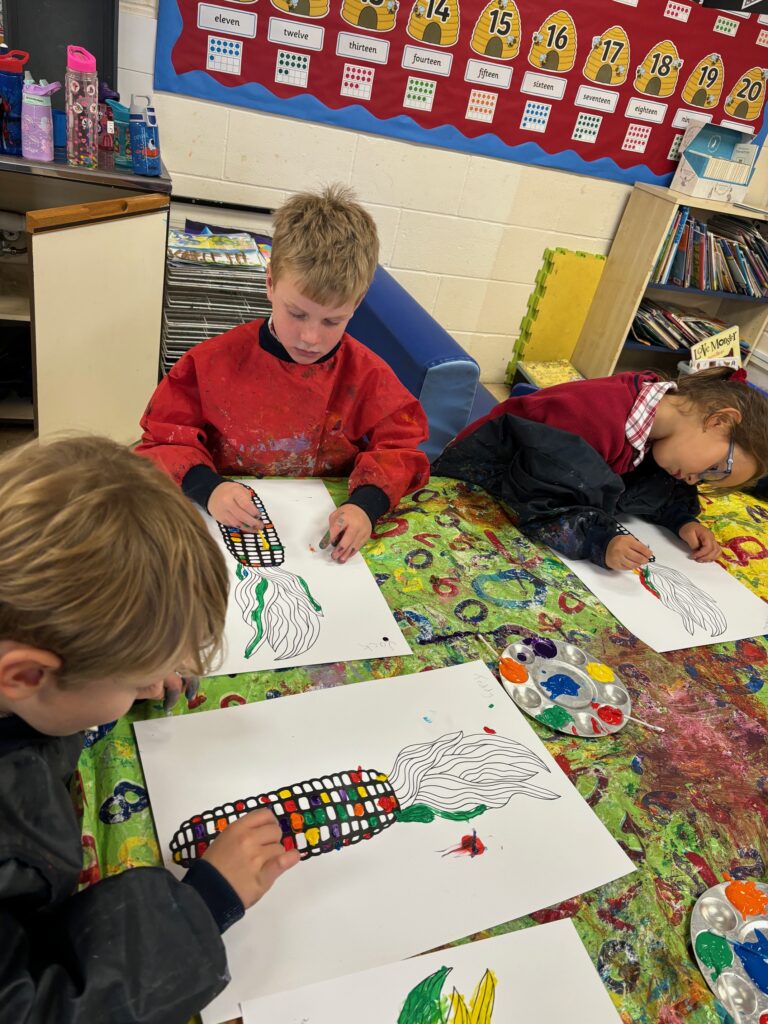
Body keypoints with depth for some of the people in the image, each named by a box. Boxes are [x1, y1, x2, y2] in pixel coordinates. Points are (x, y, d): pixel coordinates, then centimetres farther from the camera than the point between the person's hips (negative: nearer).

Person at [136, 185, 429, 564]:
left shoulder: (368, 375, -4)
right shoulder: (216, 361, -6)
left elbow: (397, 447, 1)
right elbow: (164, 441, -1)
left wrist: (366, 503, -20)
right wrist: (206, 486, -22)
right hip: (228, 529, 1)